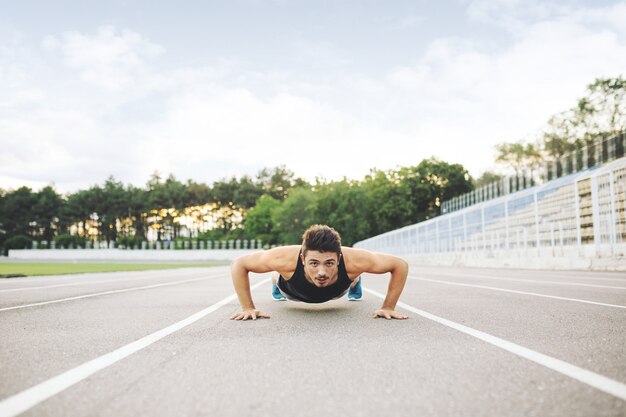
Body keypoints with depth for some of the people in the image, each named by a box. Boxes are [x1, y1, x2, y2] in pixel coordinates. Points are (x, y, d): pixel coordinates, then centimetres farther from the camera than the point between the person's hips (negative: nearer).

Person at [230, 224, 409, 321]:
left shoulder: (352, 261, -49)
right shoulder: (287, 259, -51)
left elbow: (400, 265, -34)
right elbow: (238, 264, -36)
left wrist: (388, 307, -35)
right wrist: (248, 307, -38)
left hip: (338, 290, 1)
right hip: (293, 291, -1)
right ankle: (276, 282, 73)